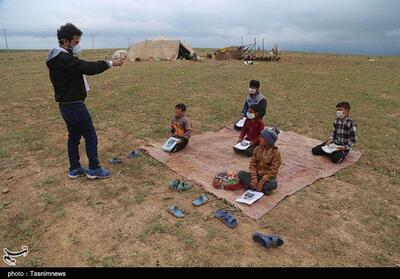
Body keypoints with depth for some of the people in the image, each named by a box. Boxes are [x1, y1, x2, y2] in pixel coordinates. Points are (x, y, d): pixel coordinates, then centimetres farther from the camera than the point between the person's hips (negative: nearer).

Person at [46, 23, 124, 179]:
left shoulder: (58, 58, 14)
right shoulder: (64, 58, -20)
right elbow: (88, 68, -26)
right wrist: (110, 63, -19)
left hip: (66, 104, 10)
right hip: (74, 105, -10)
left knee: (74, 136, 16)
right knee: (90, 136, -1)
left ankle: (74, 169, 25)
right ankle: (94, 169, 9)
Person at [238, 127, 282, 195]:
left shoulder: (275, 153, -14)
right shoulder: (257, 149, -2)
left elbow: (273, 171, -16)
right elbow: (252, 164, -1)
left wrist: (262, 182, -24)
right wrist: (254, 178, -16)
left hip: (267, 177, -4)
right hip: (257, 175, 4)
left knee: (273, 183, -36)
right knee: (240, 174, -19)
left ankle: (250, 186, -22)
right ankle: (264, 189, -22)